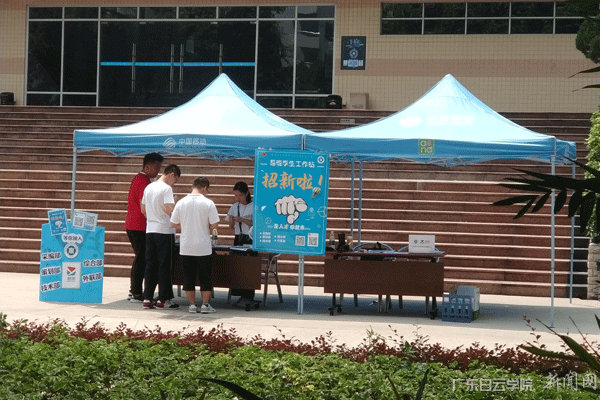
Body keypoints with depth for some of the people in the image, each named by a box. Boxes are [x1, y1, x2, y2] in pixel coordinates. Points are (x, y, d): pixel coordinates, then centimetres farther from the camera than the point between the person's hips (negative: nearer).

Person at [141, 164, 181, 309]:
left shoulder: (148, 187, 12)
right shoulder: (166, 188, -12)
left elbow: (143, 210, 18)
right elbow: (169, 210, -21)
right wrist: (175, 203, -2)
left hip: (150, 230, 7)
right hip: (164, 231, -7)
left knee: (150, 265, 9)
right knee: (164, 266, 0)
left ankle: (147, 299, 9)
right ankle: (163, 299, 4)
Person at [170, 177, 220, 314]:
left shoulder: (181, 203, -2)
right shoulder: (208, 203, -10)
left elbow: (174, 223, 3)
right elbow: (215, 224, -11)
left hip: (186, 247, 2)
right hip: (203, 247, -2)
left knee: (188, 277, 10)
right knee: (205, 277, 8)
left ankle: (192, 304, 12)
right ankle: (205, 305, 8)